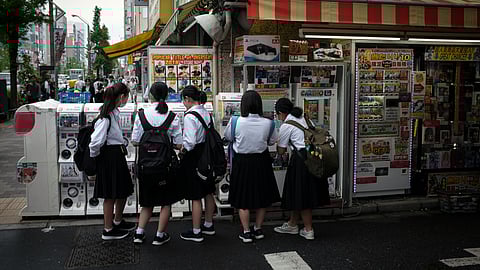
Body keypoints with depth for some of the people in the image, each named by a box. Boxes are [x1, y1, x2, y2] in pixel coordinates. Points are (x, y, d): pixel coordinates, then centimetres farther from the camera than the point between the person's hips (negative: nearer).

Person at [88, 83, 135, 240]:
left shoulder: (115, 112, 8)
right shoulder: (107, 116, -21)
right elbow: (96, 141, -27)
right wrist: (94, 155, -10)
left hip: (117, 155, 9)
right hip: (109, 157, -9)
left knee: (123, 190, 20)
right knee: (111, 195, 4)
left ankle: (118, 222, 39)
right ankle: (108, 230, 19)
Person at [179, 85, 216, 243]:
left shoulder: (189, 116, -19)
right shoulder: (207, 113, 4)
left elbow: (190, 142, -24)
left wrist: (182, 151, -6)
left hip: (193, 157, -8)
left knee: (195, 197, 1)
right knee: (208, 193, 18)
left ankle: (196, 232, 12)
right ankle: (208, 225, 34)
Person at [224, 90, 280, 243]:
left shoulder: (236, 122, -17)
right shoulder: (268, 123, -12)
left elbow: (228, 137, 1)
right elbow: (272, 141, 4)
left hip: (242, 162, -1)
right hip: (262, 161, 2)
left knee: (243, 198, 11)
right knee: (262, 196, 16)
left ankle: (246, 232, 15)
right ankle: (258, 229, 27)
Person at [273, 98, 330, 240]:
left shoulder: (286, 126, -10)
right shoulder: (301, 118, 13)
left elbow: (281, 151, -3)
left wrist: (278, 147, 21)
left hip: (301, 158, -8)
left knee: (301, 195, 2)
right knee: (299, 193, 17)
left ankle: (308, 230, 9)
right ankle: (292, 224, 28)